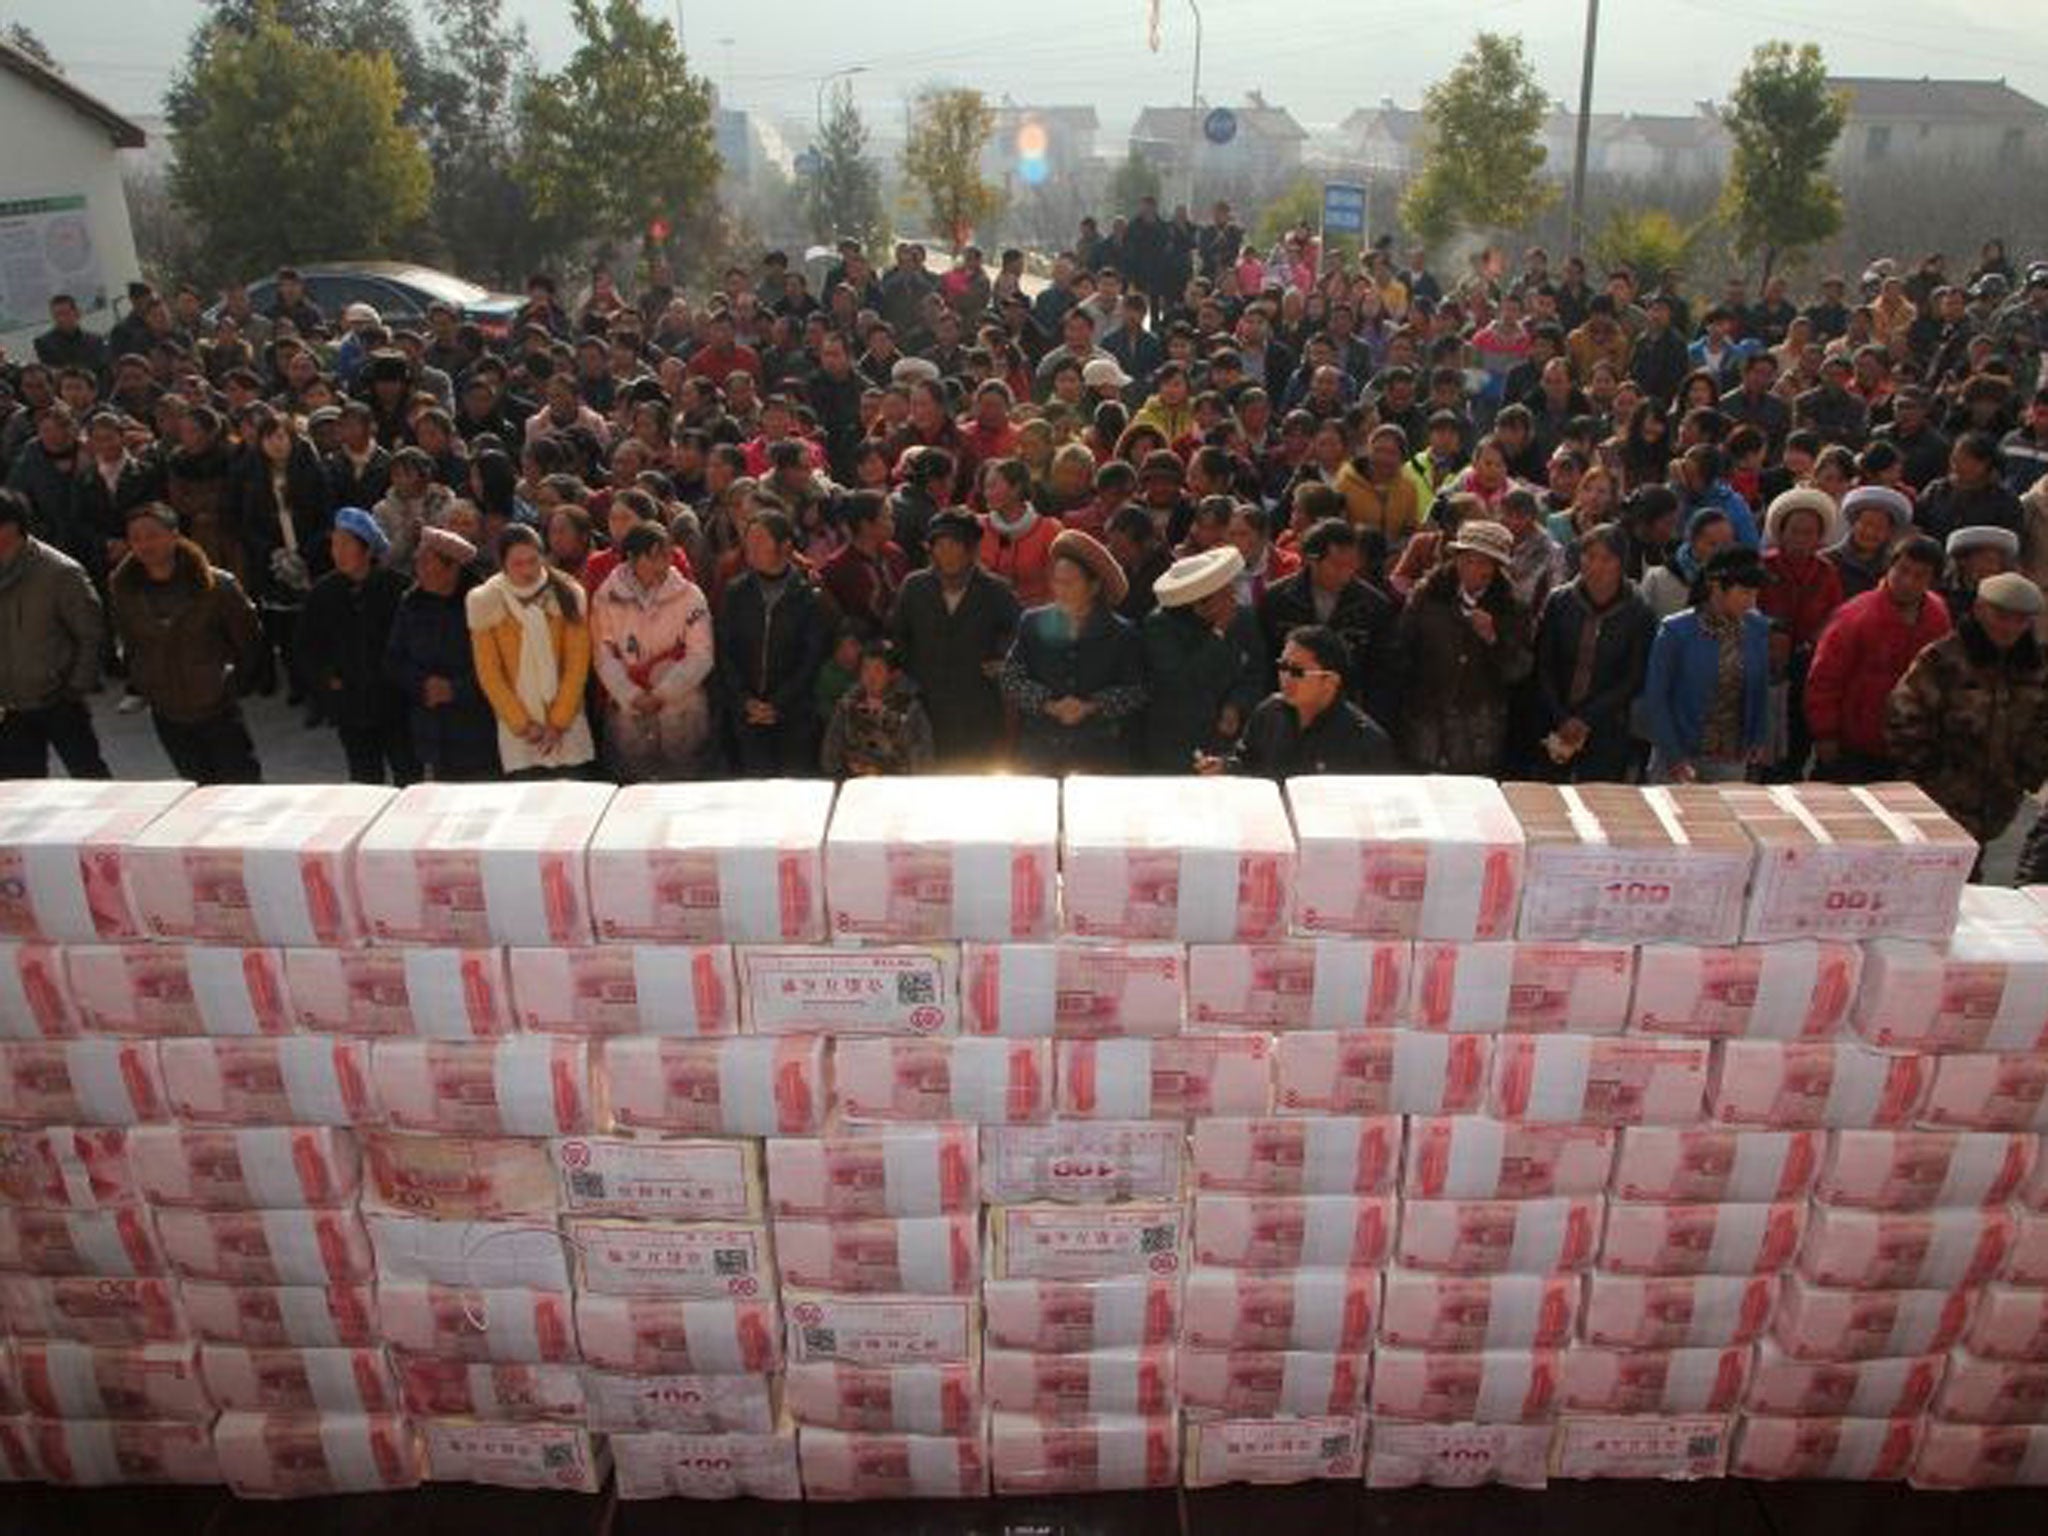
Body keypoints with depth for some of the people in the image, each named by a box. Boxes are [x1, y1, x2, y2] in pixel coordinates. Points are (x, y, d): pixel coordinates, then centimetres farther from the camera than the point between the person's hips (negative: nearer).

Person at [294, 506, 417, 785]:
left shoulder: (394, 585, -7)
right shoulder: (323, 593, 3)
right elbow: (306, 651, 11)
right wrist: (327, 679, 1)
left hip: (394, 701, -3)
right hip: (351, 706, 3)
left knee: (408, 775, 4)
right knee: (365, 779, 9)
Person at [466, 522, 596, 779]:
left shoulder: (568, 596, -3)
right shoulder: (485, 602, -3)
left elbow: (577, 664, -3)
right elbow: (488, 673, -2)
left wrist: (558, 722, -7)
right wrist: (522, 724, -6)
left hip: (567, 727, 0)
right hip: (516, 731, 0)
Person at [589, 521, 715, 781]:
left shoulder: (689, 595, -1)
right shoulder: (608, 597, 2)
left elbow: (701, 655, -5)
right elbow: (604, 655, -1)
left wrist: (661, 694, -13)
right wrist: (633, 697, -14)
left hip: (682, 714, -1)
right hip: (627, 714, 1)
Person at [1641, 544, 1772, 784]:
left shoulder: (1758, 628, 1)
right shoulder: (1675, 631, -12)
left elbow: (1761, 690, 12)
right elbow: (1655, 700, -10)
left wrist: (1756, 740, 9)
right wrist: (1675, 758, -13)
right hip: (1680, 757, -3)